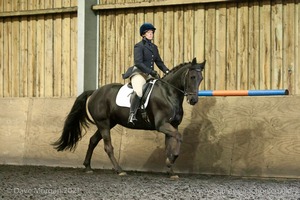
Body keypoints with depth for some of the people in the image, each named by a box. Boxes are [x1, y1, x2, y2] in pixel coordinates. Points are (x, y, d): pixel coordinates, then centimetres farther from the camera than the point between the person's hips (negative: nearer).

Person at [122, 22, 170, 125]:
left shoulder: (154, 47, 17)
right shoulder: (139, 46, -6)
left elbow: (159, 62, 19)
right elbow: (138, 63, -16)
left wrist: (166, 71, 1)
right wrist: (151, 71, -22)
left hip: (150, 75, 8)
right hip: (139, 73, -8)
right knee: (139, 91, -36)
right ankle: (132, 114, -30)